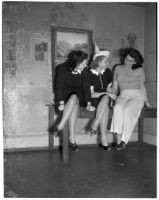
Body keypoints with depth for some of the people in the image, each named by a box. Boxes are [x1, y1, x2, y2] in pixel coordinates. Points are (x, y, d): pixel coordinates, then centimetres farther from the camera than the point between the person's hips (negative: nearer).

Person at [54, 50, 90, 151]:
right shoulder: (62, 69, -7)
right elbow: (59, 87, -13)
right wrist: (61, 102, -25)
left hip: (78, 97, 2)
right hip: (64, 97, -2)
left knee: (74, 98, -34)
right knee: (74, 101, -36)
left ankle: (60, 127, -38)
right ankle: (72, 137, -38)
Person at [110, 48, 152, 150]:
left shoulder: (139, 70, 11)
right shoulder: (118, 68, 18)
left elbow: (142, 87, 10)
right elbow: (115, 87, 18)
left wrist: (146, 101, 3)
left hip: (137, 96, -2)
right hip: (123, 96, 2)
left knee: (127, 110, -35)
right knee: (118, 108, -34)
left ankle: (123, 140, -33)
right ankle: (119, 141, -37)